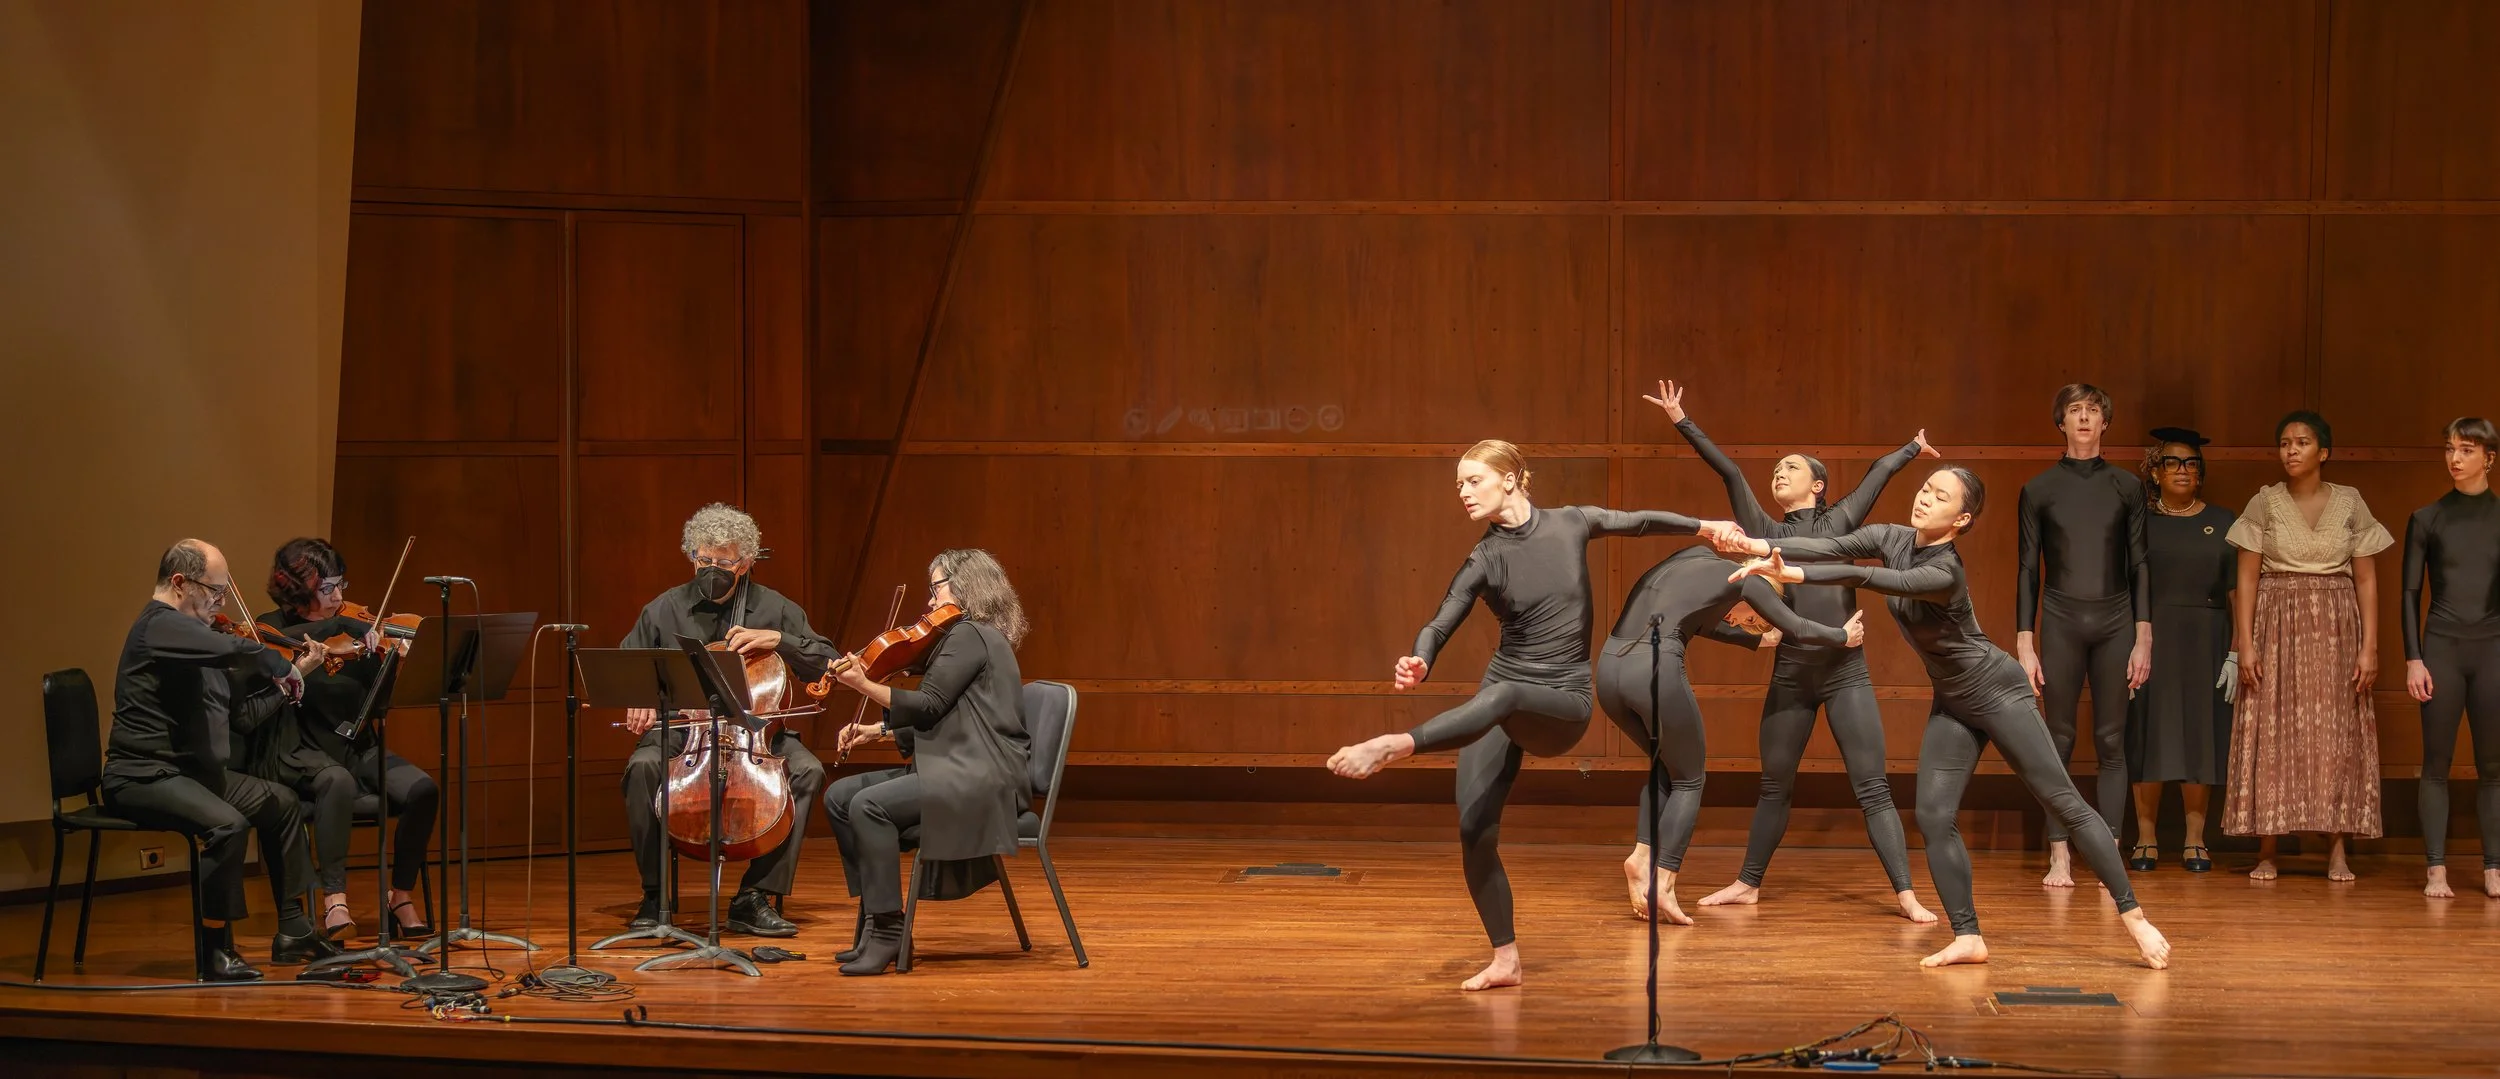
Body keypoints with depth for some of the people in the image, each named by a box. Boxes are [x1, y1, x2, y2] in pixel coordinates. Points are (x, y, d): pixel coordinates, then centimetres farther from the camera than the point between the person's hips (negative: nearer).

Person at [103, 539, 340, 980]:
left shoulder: (193, 633, 16)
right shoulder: (160, 625, -14)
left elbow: (241, 716, 16)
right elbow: (239, 651, -31)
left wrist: (293, 674, 11)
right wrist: (287, 670, -13)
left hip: (191, 770, 11)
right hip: (144, 776, -11)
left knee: (281, 802, 16)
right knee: (228, 824, -30)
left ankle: (292, 930, 17)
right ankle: (215, 950, -19)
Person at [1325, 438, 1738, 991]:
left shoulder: (1571, 524, 1)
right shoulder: (1483, 560, 0)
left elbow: (1640, 521, 16)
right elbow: (1441, 624, -8)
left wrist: (1706, 526, 23)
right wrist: (1418, 663, -30)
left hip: (1563, 704, -2)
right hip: (1499, 706, 2)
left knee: (1503, 695, -38)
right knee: (1474, 830, -9)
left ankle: (1391, 747, -53)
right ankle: (1505, 959, 4)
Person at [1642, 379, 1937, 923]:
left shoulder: (1841, 521, 8)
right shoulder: (1768, 534, 11)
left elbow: (1879, 471, 19)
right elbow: (1729, 472, 5)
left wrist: (1912, 448, 37)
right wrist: (1682, 423, 2)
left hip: (1847, 671, -2)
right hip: (1791, 674, 2)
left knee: (1872, 789, -6)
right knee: (1774, 788, 13)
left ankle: (1906, 894, -7)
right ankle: (1748, 883, 25)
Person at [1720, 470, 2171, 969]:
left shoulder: (1944, 574, -28)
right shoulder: (1892, 539, -4)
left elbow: (1866, 578, -41)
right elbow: (1832, 548, -17)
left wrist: (1792, 574, -48)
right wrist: (1766, 547, -31)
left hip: (1997, 691, -8)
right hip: (1953, 703, 8)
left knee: (2064, 803, -5)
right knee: (1934, 817, -4)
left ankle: (2133, 915, 0)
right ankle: (1968, 937, 0)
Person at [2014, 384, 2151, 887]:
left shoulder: (2126, 487, 7)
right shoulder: (2039, 490, 4)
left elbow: (2139, 565, 7)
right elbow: (2028, 569, 4)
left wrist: (2143, 638, 1)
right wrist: (2024, 644, -2)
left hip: (2115, 621, 1)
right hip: (2060, 621, -1)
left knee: (2111, 742, 1)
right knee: (2059, 741, 0)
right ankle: (2059, 857, 4)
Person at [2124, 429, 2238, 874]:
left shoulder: (2222, 523, 7)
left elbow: (2237, 592, 5)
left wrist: (2236, 653, -4)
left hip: (2205, 641, 1)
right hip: (2150, 637, -1)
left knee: (2200, 736, 1)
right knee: (2148, 736, -2)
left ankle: (2195, 840, 7)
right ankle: (2146, 839, 4)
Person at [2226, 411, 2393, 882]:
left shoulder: (2350, 504, 3)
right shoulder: (2264, 503, 1)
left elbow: (2366, 580, 3)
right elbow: (2246, 578, -1)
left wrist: (2369, 646, -5)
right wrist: (2245, 644, -9)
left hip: (2336, 629, 1)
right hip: (2276, 626, -1)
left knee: (2336, 734, 0)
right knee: (2271, 734, -2)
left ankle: (2337, 850, 2)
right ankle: (2267, 851, 1)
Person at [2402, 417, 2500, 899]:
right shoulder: (2427, 519, 4)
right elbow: (2410, 593, 4)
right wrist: (2413, 658, -4)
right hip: (2442, 647, 0)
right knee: (2436, 763, -2)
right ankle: (2436, 871, 0)